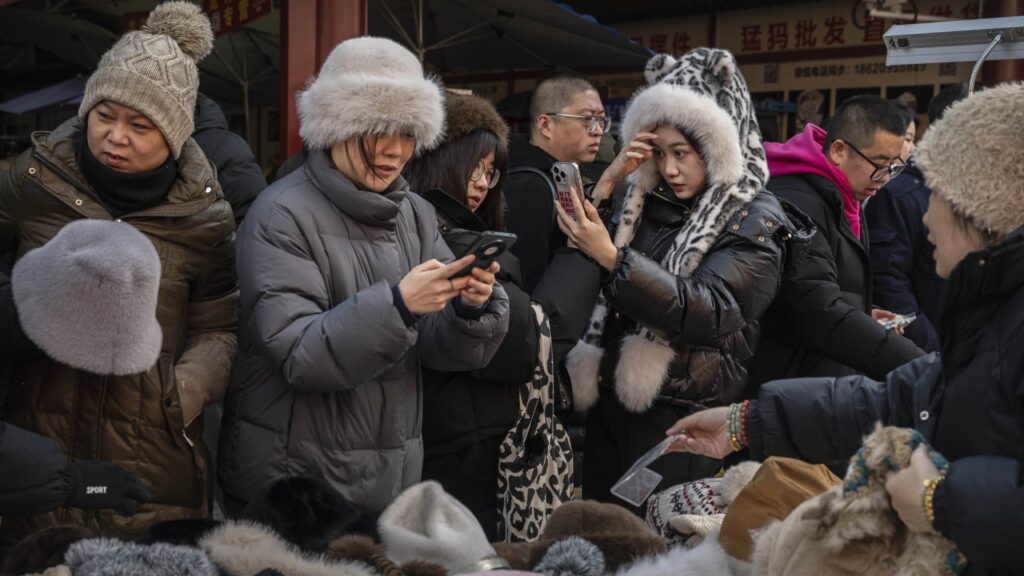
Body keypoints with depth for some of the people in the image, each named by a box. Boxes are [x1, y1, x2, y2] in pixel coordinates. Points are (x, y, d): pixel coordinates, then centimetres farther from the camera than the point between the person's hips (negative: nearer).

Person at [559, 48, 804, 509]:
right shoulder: (648, 205, 9)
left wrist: (612, 256, -29)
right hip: (611, 411, 5)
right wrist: (606, 181, -5)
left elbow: (709, 311, -21)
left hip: (683, 422, -5)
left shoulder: (754, 221, -6)